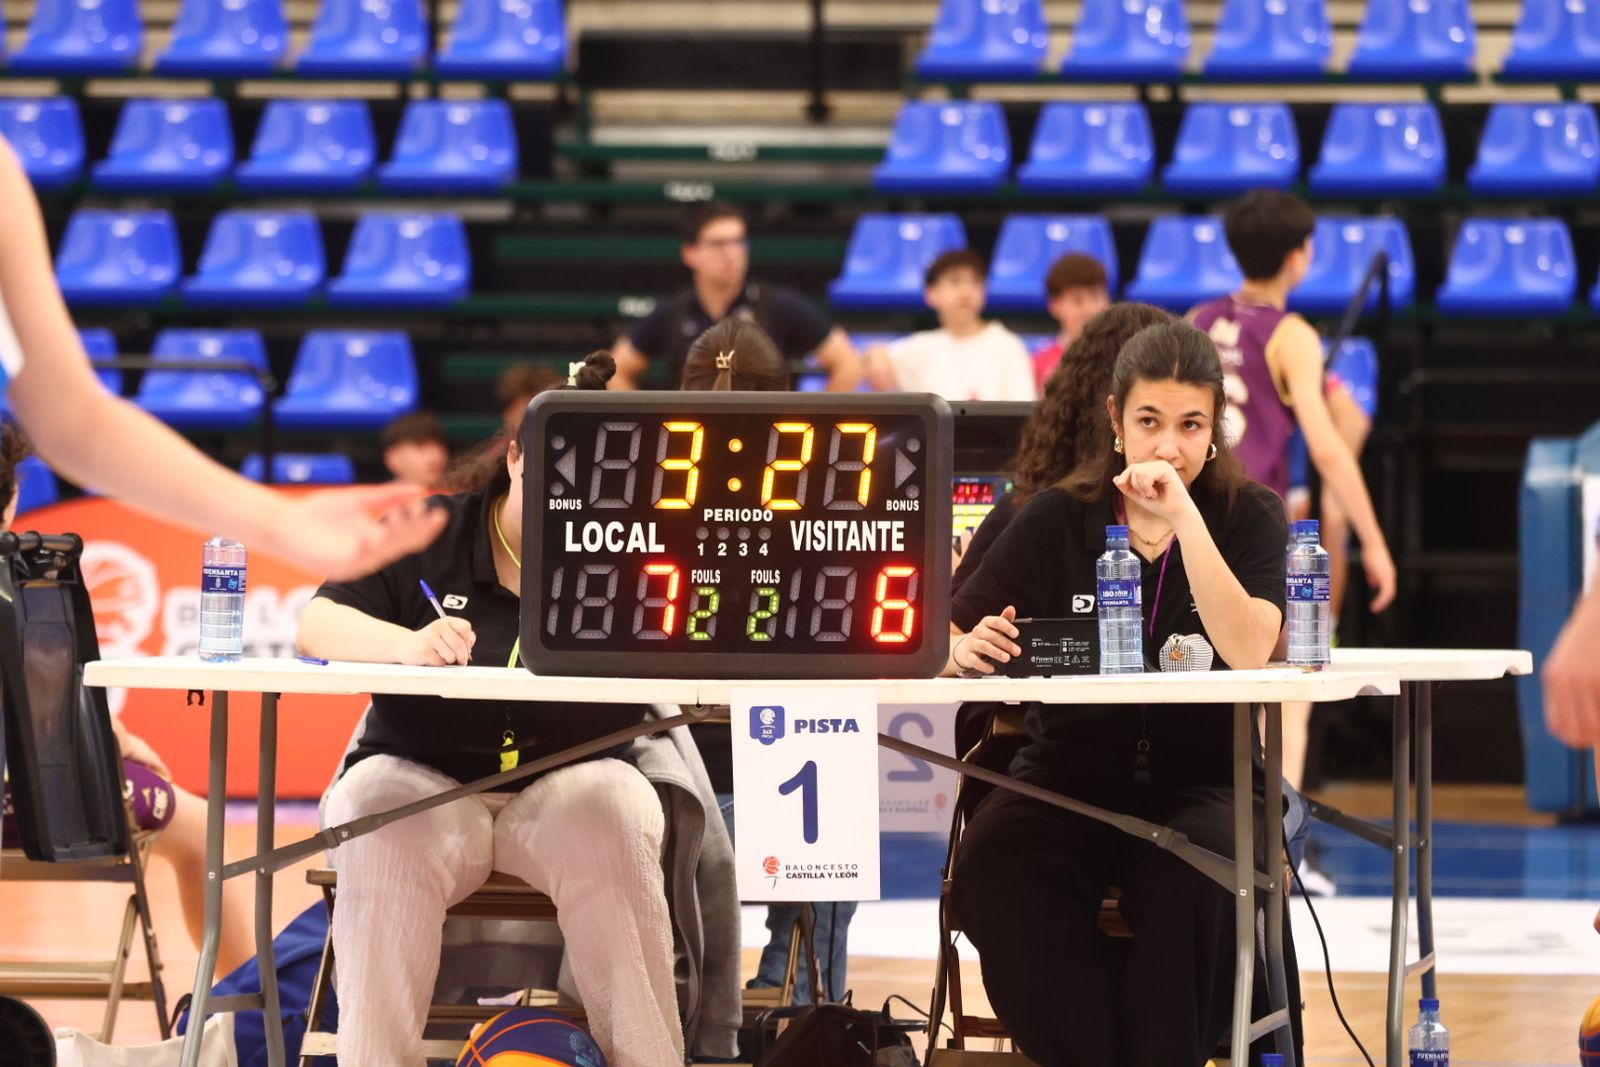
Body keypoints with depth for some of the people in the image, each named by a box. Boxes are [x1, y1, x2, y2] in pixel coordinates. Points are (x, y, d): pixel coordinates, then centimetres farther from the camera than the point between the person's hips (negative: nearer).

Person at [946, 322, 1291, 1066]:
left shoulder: (1250, 518, 2)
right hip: (1068, 776, 1)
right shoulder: (1058, 521, 6)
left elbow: (1248, 652, -16)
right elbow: (943, 640, 2)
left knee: (1197, 873, -36)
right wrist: (965, 651, -22)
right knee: (994, 865, -32)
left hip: (1201, 783, -1)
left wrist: (1183, 519, -22)